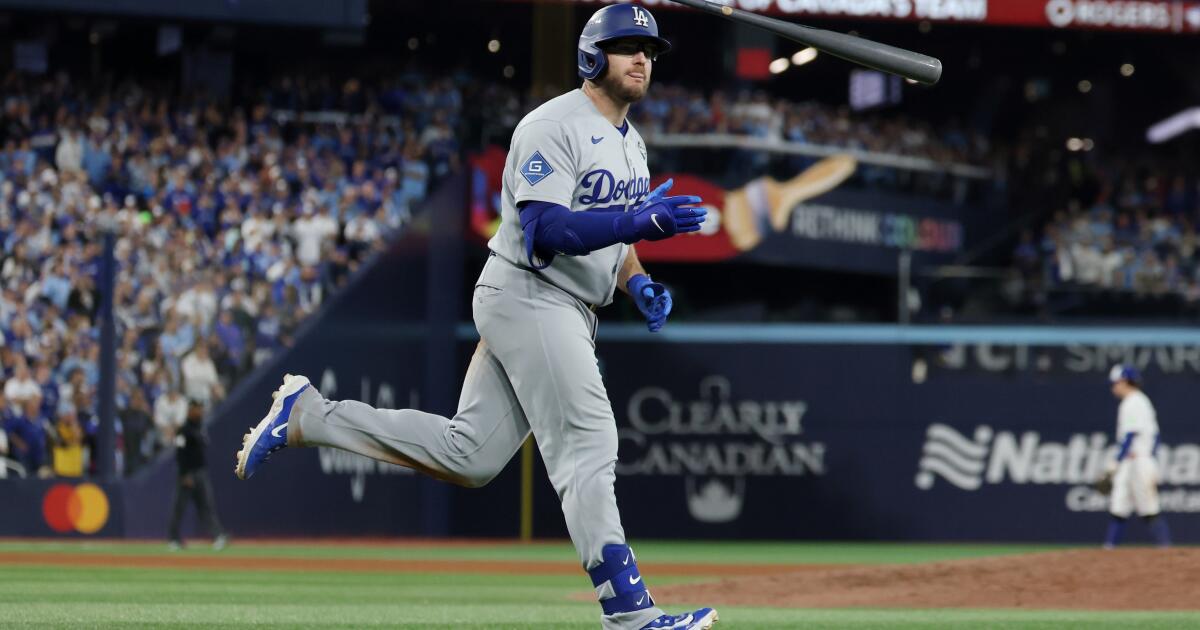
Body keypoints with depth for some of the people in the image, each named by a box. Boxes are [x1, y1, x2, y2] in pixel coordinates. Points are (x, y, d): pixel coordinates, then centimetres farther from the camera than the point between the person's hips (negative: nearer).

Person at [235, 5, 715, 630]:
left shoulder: (630, 144, 17)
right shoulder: (553, 128, -14)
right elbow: (545, 232, -25)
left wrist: (638, 284, 7)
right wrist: (639, 221, -33)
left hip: (570, 313, 10)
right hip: (527, 298, -10)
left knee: (467, 456, 8)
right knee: (587, 448, -14)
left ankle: (309, 415, 16)